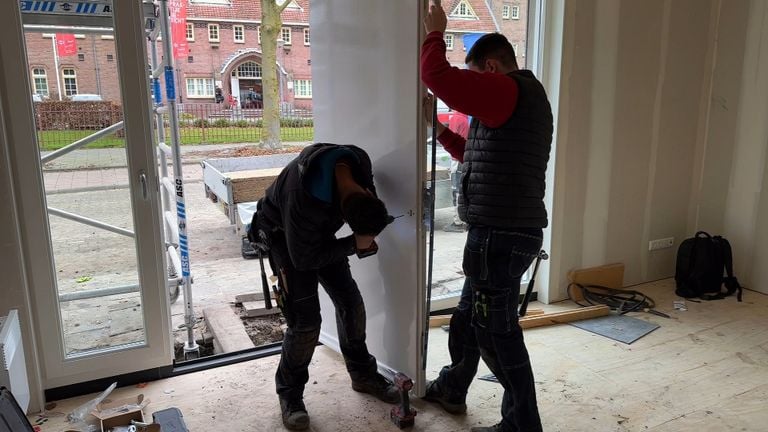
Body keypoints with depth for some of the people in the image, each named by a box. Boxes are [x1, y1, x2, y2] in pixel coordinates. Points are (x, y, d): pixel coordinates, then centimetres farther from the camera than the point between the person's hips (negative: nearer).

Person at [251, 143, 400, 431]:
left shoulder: (358, 160, -26)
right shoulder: (304, 198, -43)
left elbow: (366, 182, 1)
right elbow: (304, 258, -29)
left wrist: (366, 234, -12)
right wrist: (354, 244, -26)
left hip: (319, 230, 6)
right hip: (284, 236, -6)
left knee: (350, 301, 5)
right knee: (306, 318, -12)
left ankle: (363, 374, 25)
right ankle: (290, 393, 10)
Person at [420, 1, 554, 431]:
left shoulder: (507, 90, -12)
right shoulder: (526, 98, 20)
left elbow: (436, 75, -20)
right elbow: (478, 156, 28)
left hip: (501, 235, -11)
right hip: (512, 231, 11)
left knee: (498, 332, 2)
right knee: (469, 317, 23)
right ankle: (452, 388, 42)